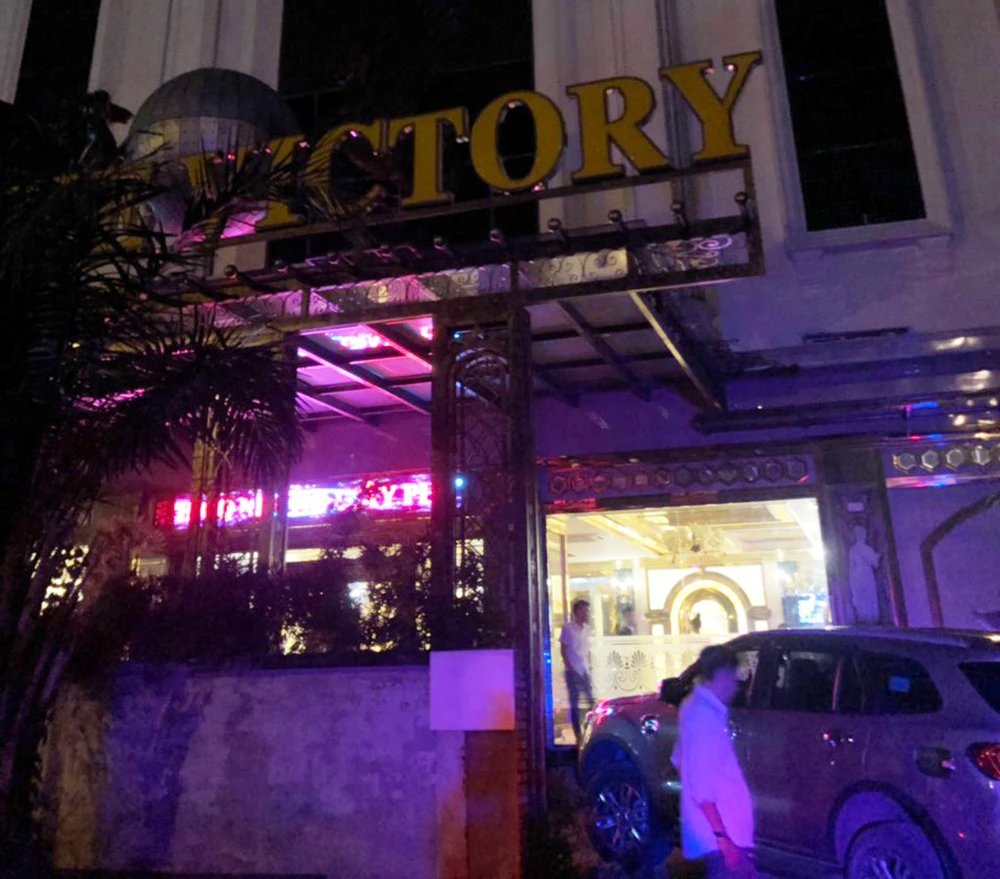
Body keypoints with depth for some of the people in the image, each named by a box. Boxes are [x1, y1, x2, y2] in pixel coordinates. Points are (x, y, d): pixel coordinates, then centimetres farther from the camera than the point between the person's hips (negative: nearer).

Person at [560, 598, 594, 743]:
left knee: (591, 701, 6)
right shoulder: (568, 628, -7)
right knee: (574, 704, 1)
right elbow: (563, 650, -6)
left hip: (585, 671, 5)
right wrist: (570, 668, -11)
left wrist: (589, 666, 6)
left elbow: (588, 650, 15)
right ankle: (578, 735, 8)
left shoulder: (586, 629, 9)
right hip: (573, 672, -5)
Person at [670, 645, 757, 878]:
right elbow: (701, 783, -24)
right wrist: (722, 836, -22)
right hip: (718, 834, -10)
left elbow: (679, 760, 21)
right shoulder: (704, 714, -20)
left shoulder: (696, 707, 11)